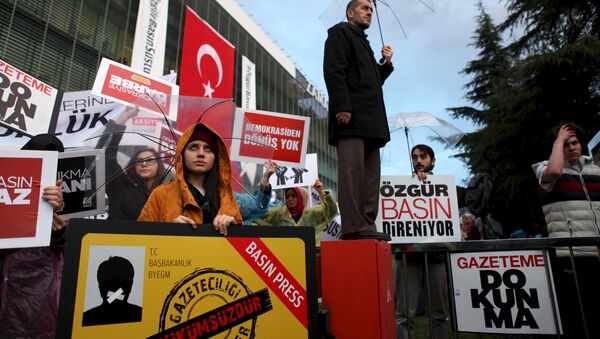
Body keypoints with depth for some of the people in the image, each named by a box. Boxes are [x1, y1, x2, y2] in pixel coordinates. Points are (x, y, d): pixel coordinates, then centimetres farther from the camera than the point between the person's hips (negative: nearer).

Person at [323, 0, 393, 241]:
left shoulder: (363, 43, 33)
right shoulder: (340, 32, 8)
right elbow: (334, 71, -9)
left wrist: (386, 64, 16)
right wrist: (342, 106, -20)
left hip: (369, 119, 9)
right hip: (351, 116, -9)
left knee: (371, 172, 3)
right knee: (353, 170, -14)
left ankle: (367, 225, 4)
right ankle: (354, 226, -15)